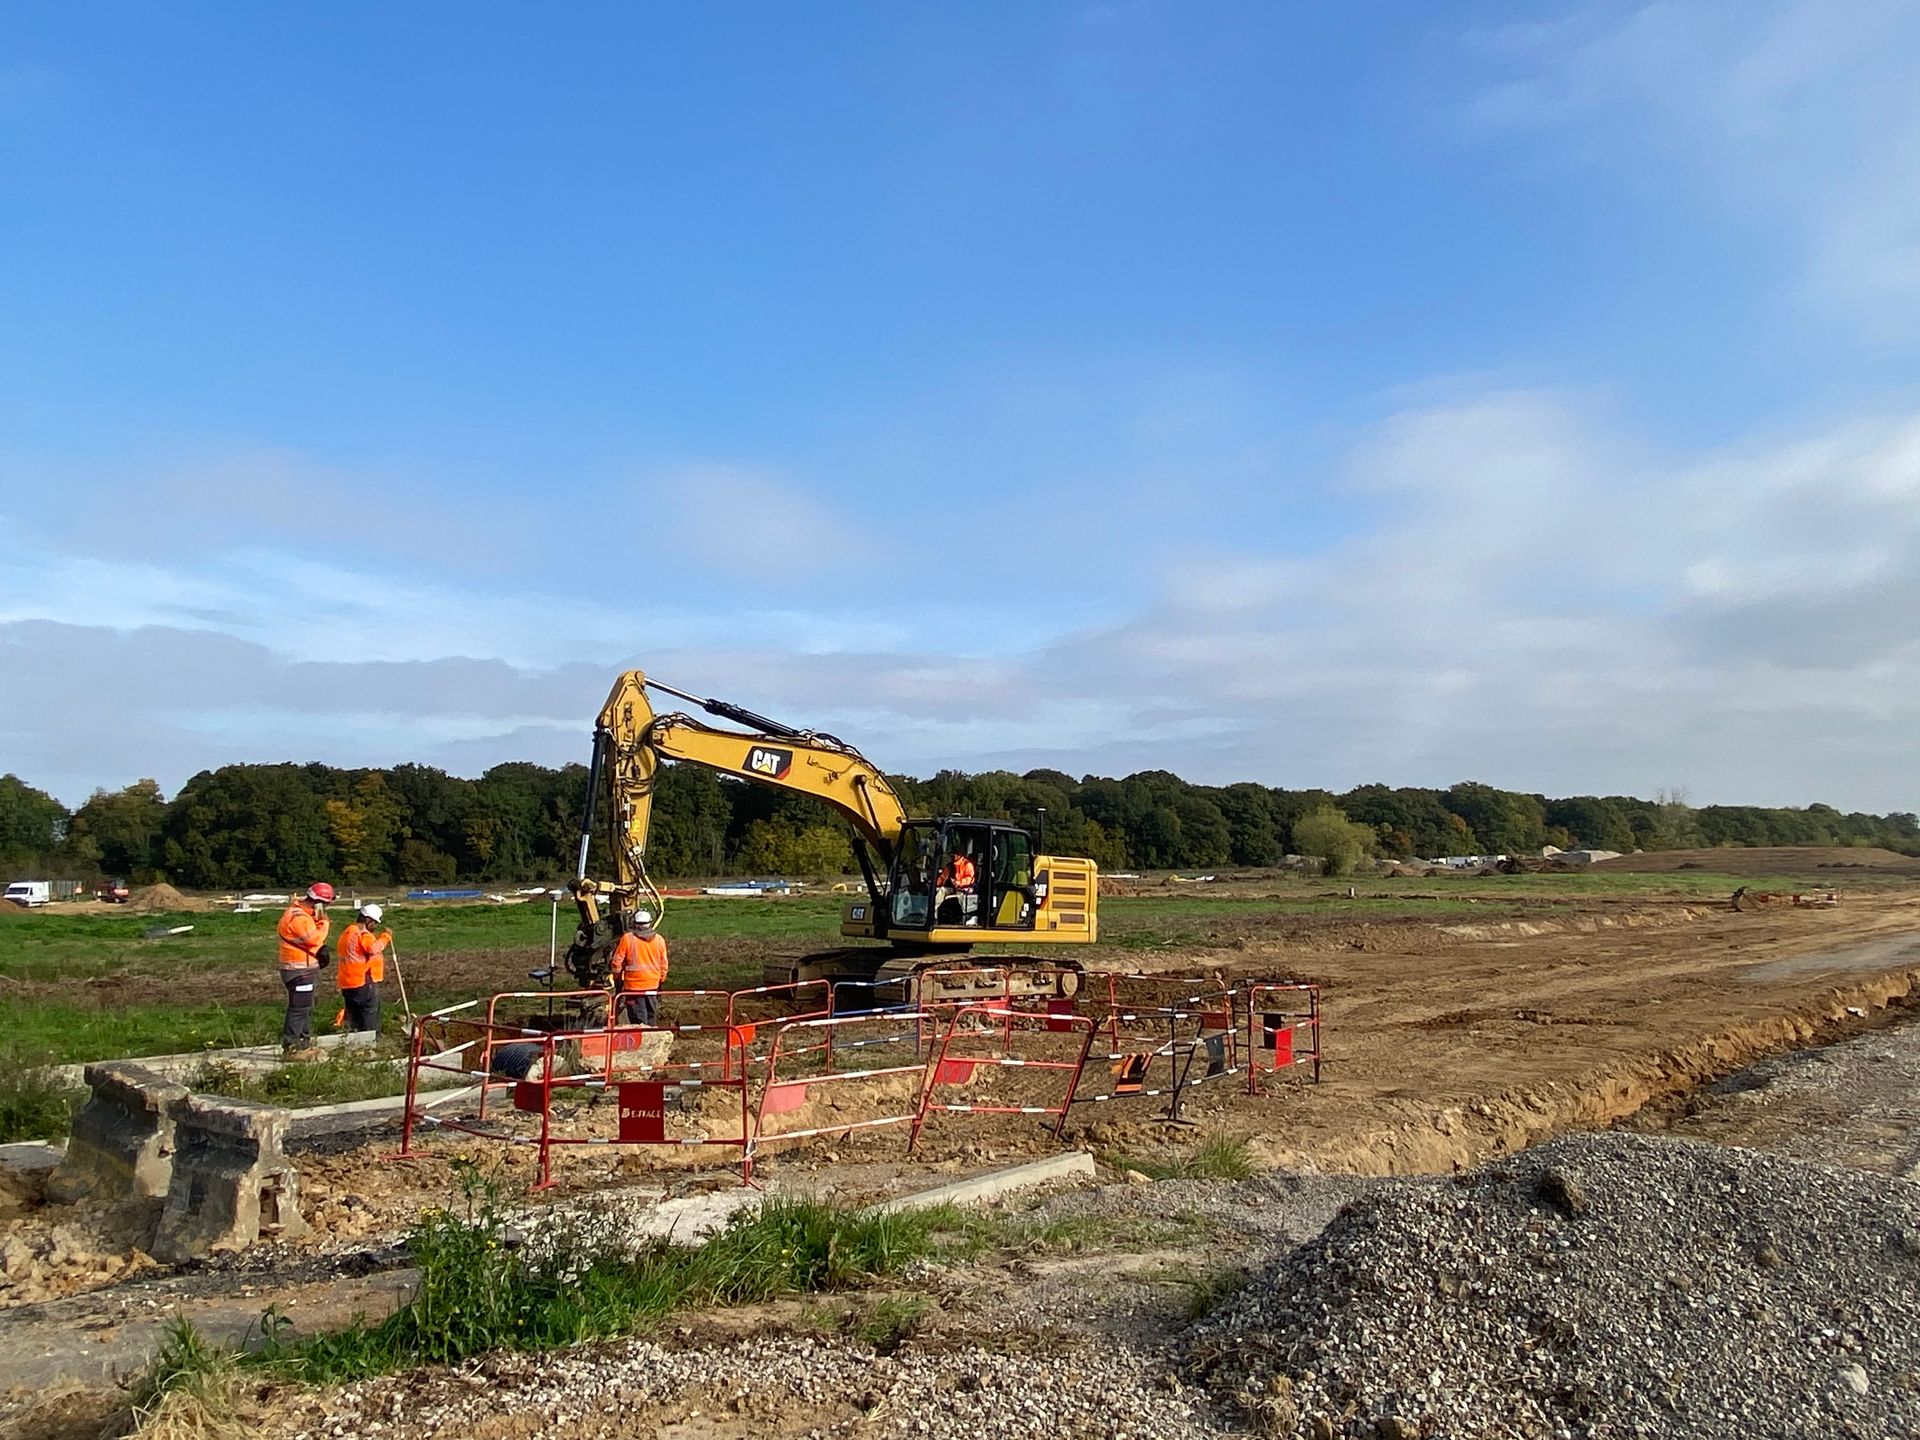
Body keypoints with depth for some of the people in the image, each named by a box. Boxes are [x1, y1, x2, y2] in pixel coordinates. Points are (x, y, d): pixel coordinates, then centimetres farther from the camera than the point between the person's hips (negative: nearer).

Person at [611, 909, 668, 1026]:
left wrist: (617, 979, 8)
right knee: (650, 1016, 16)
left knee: (638, 1020, 1)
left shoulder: (627, 938, -10)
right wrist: (661, 981, 19)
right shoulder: (659, 940, 0)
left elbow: (617, 962, -6)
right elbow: (663, 964, 7)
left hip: (634, 986, -3)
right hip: (652, 985, 3)